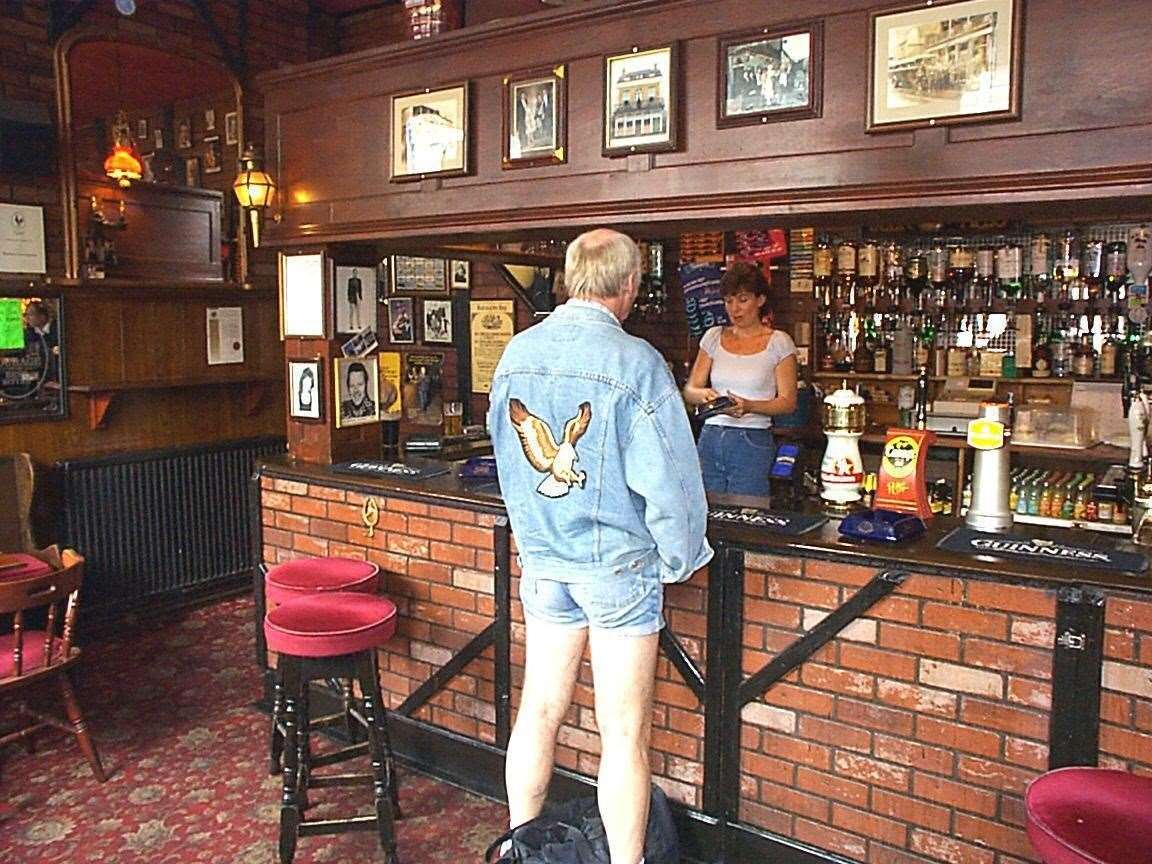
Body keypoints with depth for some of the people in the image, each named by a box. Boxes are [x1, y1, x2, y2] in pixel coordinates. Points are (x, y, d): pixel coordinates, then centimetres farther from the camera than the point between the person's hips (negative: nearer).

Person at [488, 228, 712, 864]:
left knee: (539, 711, 19)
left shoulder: (516, 353, 1)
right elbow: (667, 479, -17)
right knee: (624, 736, 7)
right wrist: (681, 559, -1)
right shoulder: (635, 363, -18)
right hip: (618, 563, -5)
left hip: (540, 558, 6)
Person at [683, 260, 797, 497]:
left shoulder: (778, 342, 0)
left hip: (752, 443, -3)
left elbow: (788, 402, -2)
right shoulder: (713, 337, 9)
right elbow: (689, 390, 8)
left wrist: (750, 406, -19)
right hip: (710, 439, 3)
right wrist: (702, 394, -15)